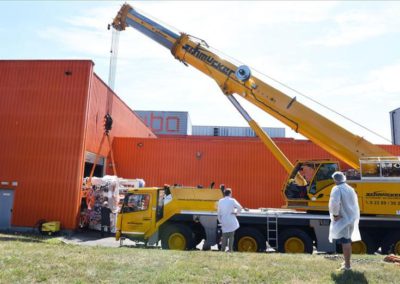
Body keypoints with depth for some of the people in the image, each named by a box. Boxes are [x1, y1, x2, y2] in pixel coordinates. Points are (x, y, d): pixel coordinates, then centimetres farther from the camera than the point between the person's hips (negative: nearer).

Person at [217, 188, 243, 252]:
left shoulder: (220, 201, 5)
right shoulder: (232, 200, -7)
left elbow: (219, 212, 9)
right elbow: (240, 207, -17)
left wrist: (220, 220, 16)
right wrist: (235, 212, 0)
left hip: (224, 221, 3)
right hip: (231, 221, -3)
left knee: (224, 236, 12)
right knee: (231, 236, 4)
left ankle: (223, 249, 11)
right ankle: (230, 249, 3)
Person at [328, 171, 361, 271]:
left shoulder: (337, 189, -16)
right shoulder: (350, 188, 12)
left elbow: (334, 203, -30)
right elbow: (355, 203, 18)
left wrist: (335, 214, -19)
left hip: (342, 219, -9)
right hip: (351, 218, 9)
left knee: (345, 242, -3)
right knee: (347, 241, 20)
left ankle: (347, 265, 1)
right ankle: (347, 262, 32)